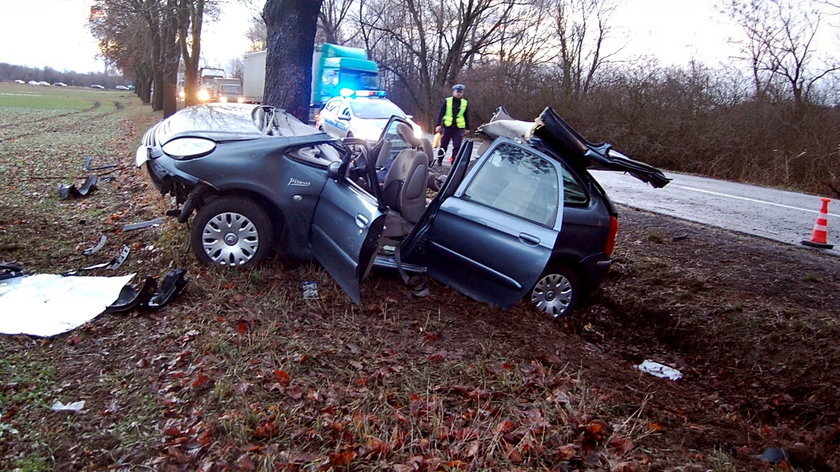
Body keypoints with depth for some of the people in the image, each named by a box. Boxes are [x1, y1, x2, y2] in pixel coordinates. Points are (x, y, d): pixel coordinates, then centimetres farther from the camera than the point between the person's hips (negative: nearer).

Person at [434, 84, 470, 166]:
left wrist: (467, 128, 12)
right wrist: (438, 125, -8)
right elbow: (440, 113, 0)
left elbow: (466, 116, 14)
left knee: (457, 146, -5)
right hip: (447, 126, -1)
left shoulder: (465, 103, 8)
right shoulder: (447, 101, 1)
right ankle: (439, 162, 18)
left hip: (459, 128, 1)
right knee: (443, 145, 6)